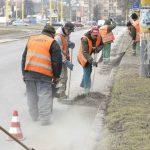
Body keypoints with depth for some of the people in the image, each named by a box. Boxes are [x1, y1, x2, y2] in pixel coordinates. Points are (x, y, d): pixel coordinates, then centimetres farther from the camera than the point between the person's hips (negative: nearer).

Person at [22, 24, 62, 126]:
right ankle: (45, 119, -6)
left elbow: (24, 57, 18)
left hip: (28, 72, 5)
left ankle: (34, 116, 23)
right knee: (44, 95, -3)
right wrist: (56, 76, 5)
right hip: (43, 74, -5)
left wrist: (24, 73, 22)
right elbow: (57, 61, -4)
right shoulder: (52, 43, 0)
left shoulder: (31, 39, 17)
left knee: (32, 95, 15)